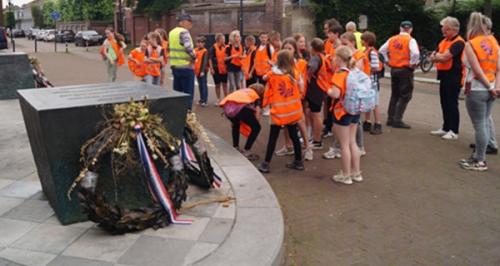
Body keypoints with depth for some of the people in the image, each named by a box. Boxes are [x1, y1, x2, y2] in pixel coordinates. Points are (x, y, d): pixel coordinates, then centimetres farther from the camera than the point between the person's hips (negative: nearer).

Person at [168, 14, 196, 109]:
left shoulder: (172, 32, 13)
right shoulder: (184, 32, -14)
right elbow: (188, 47, -26)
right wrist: (194, 57, -12)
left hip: (175, 66, 8)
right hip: (186, 67, -8)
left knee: (177, 92, 16)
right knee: (188, 93, -1)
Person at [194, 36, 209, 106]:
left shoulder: (205, 51, -10)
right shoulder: (195, 50, 10)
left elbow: (205, 62, -14)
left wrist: (203, 71, -19)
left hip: (202, 71, -7)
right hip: (197, 70, 7)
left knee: (204, 85, -3)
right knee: (200, 85, 13)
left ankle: (205, 100, 0)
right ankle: (201, 99, 22)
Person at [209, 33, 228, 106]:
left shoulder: (225, 47, 6)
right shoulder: (213, 48, -7)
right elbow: (210, 59, -8)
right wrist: (211, 68, -14)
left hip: (224, 68, 3)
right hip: (216, 69, -3)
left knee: (225, 84, 7)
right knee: (217, 84, 7)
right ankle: (218, 99, 16)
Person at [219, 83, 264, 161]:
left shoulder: (243, 91, 41)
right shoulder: (257, 96, 28)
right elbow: (256, 113, 13)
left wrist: (233, 120, 48)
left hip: (227, 106, 6)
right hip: (240, 107, -6)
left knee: (235, 124, 36)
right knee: (256, 127, 14)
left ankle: (235, 148, 35)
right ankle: (246, 152, 11)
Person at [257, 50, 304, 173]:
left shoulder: (272, 75, -10)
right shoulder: (295, 74, 0)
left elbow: (268, 92, 0)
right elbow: (299, 90, 11)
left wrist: (265, 104, 14)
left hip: (278, 111, -3)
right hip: (293, 110, 3)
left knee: (273, 138, 3)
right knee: (294, 136, 13)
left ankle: (266, 164, 7)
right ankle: (298, 162, 21)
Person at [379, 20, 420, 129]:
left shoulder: (392, 39, 5)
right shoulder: (410, 40, -11)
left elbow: (382, 50, 10)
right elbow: (415, 53, -25)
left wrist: (388, 61, 14)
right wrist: (413, 63, -10)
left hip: (394, 69, 6)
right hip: (405, 70, -6)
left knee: (394, 95, 17)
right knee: (405, 96, 1)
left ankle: (390, 119, 19)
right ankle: (397, 120, -4)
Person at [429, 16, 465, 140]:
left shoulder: (458, 42, -15)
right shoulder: (444, 41, 14)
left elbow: (444, 57, -23)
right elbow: (434, 57, 10)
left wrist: (437, 56, -3)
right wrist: (439, 56, -12)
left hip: (453, 77, -9)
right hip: (444, 76, 9)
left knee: (452, 104, -4)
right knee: (445, 104, 14)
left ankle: (454, 131, 4)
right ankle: (445, 128, 24)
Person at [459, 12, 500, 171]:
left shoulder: (470, 44, -10)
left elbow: (477, 71, -15)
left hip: (476, 89, -6)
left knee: (479, 126, -1)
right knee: (484, 124, 13)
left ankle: (480, 162, 6)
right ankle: (478, 156, 21)